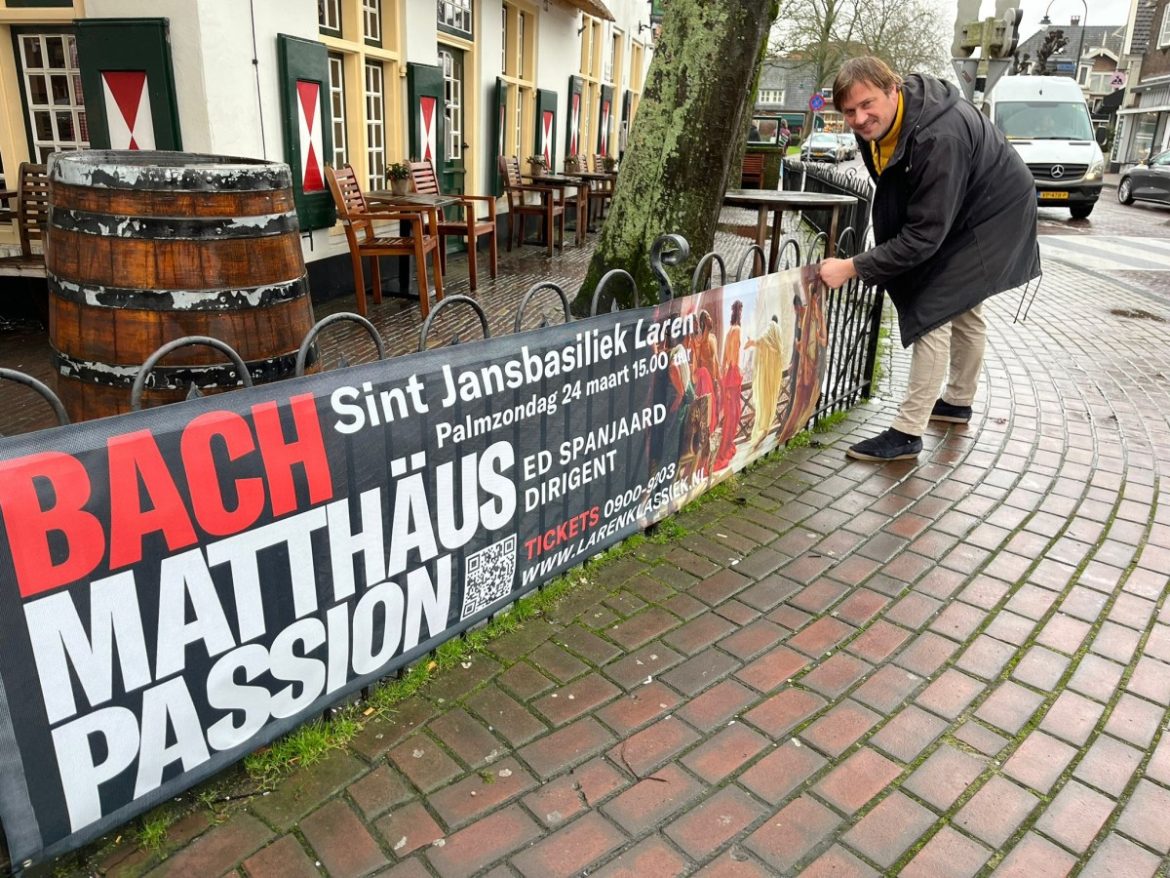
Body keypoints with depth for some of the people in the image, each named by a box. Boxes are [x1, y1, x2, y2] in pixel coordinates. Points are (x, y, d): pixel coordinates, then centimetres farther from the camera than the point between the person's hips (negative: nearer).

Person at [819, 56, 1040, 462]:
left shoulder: (939, 138, -39)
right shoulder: (881, 122, -12)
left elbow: (925, 236, -38)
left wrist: (853, 268, -37)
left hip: (994, 216, -9)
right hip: (959, 212, 9)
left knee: (933, 312, -16)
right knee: (962, 307, 21)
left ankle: (907, 433, -13)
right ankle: (958, 401, 41)